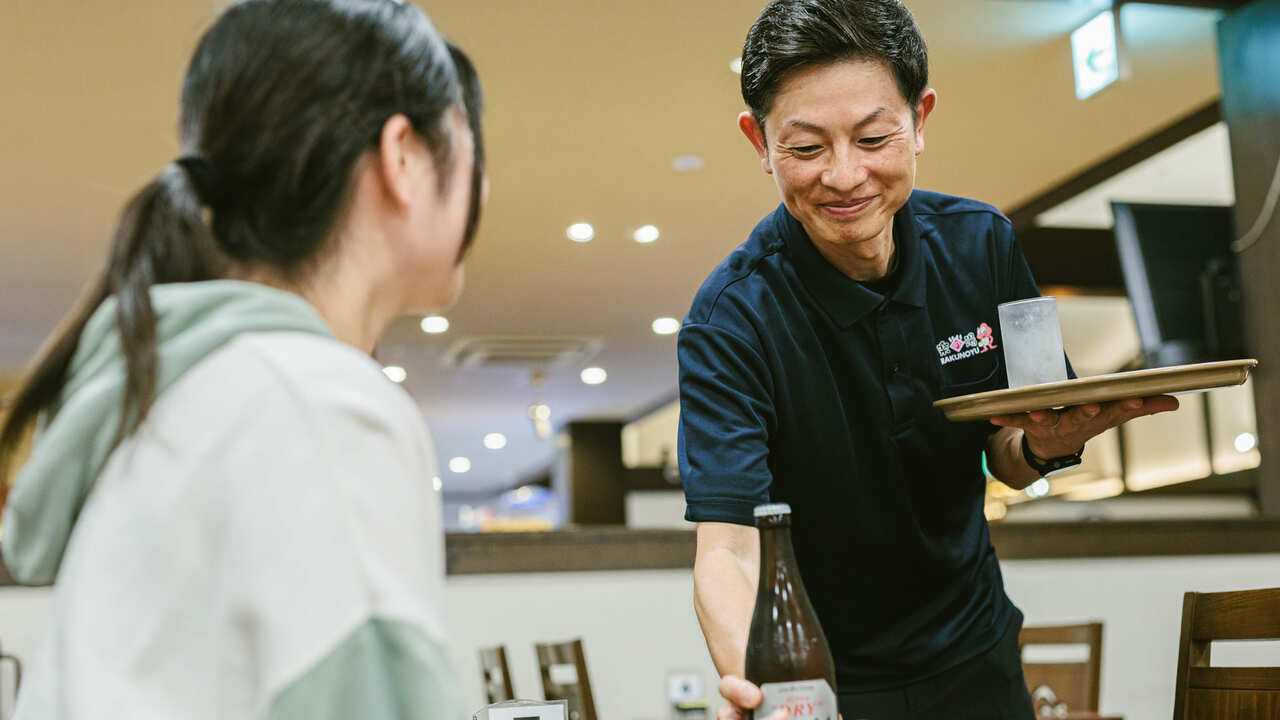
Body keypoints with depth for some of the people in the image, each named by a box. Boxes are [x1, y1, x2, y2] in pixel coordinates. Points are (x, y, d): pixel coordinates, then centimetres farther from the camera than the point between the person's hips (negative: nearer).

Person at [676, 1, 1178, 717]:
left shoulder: (982, 244, -11)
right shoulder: (730, 321, -24)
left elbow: (1005, 462, 0)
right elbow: (727, 549, -31)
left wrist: (1046, 442, -23)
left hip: (975, 651, 4)